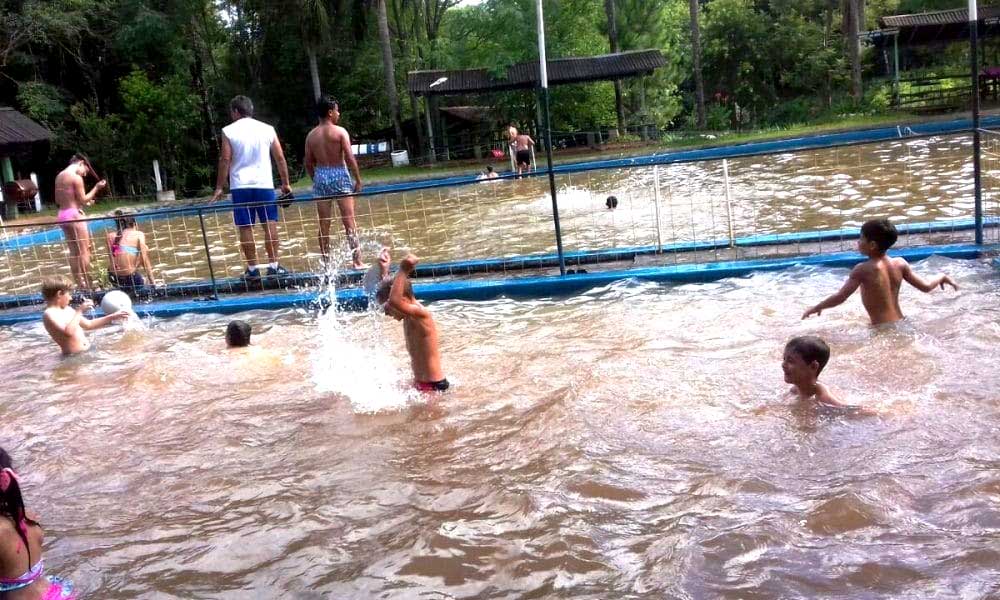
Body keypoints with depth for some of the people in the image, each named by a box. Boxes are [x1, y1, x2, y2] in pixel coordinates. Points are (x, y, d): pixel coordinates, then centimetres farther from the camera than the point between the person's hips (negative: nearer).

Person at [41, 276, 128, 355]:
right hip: (73, 357, -8)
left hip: (88, 351, 8)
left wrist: (113, 317, 23)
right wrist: (79, 311, -19)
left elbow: (88, 324, 26)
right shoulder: (49, 314, -11)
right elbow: (68, 332, -26)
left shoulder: (67, 310, 17)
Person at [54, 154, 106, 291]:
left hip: (62, 215, 8)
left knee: (74, 252, 11)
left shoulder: (59, 176, 13)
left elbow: (58, 200, 18)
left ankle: (80, 284, 14)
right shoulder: (76, 178, -13)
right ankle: (89, 285, -3)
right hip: (74, 215, -8)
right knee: (84, 252, -4)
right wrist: (97, 188, -3)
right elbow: (83, 200, -11)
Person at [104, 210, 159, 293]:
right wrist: (153, 282, 0)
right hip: (130, 279, -5)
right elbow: (144, 260, -5)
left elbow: (111, 259, 2)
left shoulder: (110, 236, 6)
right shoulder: (139, 235, -3)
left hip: (113, 278, 5)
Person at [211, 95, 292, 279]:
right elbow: (280, 158, 6)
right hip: (264, 184, 1)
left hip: (240, 186, -1)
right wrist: (285, 183, 13)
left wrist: (219, 188, 2)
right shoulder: (267, 129, 6)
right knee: (270, 225, 3)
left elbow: (225, 160, -3)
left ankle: (252, 268, 6)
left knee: (245, 228, 4)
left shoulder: (228, 131, 1)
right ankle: (273, 265, 1)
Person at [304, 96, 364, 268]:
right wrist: (358, 180, -4)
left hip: (320, 177, 4)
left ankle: (326, 262, 10)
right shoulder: (340, 132, -6)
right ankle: (357, 261, -3)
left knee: (324, 225, 7)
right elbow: (350, 158, -11)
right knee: (349, 222, -2)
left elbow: (308, 163, 8)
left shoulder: (311, 135, 6)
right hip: (339, 176, -4)